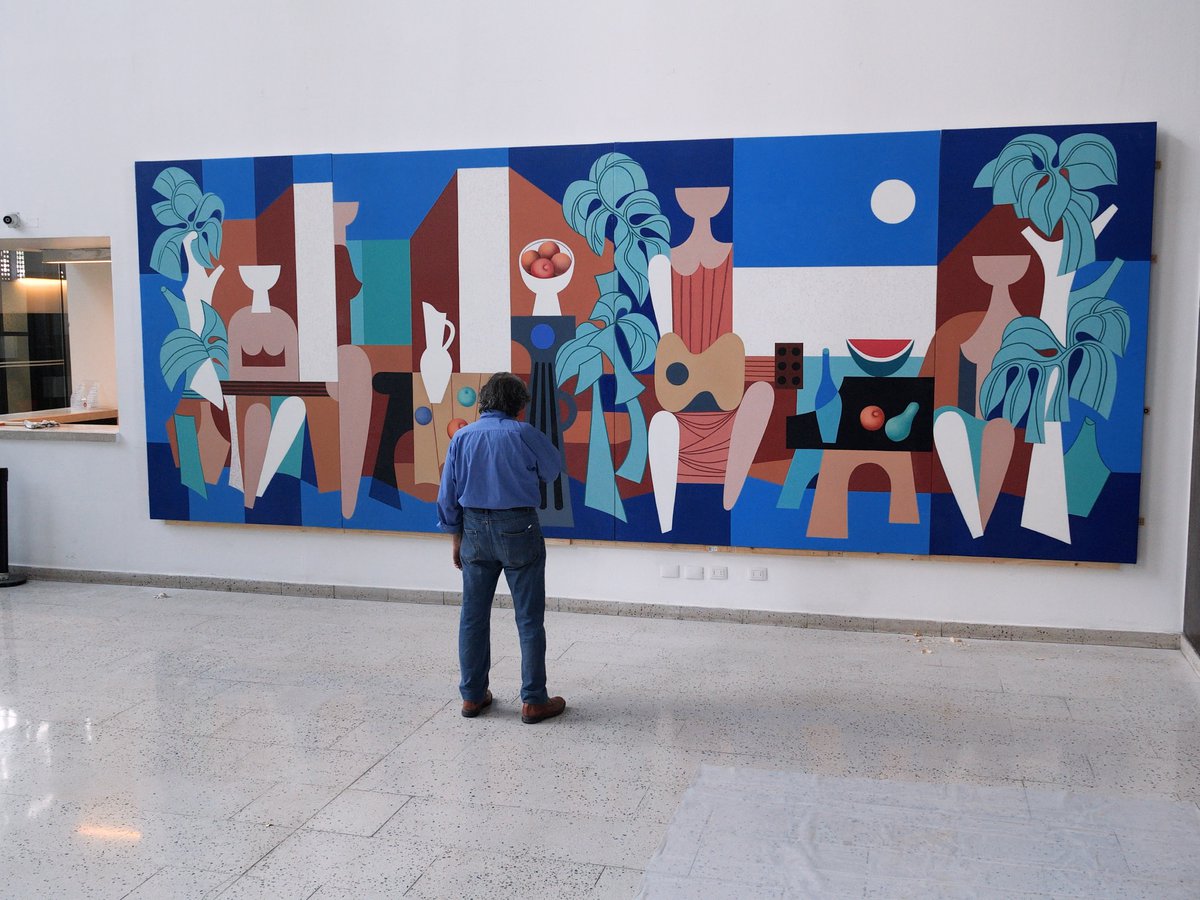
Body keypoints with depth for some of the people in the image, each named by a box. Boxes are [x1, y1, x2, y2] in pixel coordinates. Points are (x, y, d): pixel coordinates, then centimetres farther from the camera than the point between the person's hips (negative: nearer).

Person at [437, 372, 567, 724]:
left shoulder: (462, 437, 2)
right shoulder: (523, 433, -9)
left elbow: (447, 494, 5)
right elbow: (553, 468, 6)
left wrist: (457, 537, 13)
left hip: (474, 531, 4)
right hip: (518, 530, -4)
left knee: (473, 616, 13)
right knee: (529, 619, 4)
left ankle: (473, 695, 20)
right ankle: (533, 701, 7)